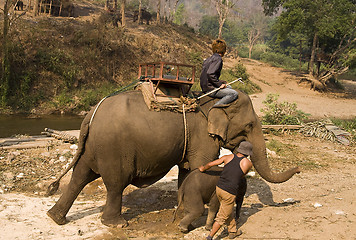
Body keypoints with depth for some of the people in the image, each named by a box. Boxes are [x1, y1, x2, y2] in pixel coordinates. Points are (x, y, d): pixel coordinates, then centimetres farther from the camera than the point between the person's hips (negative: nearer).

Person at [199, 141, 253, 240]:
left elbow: (210, 164, 5)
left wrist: (203, 168, 25)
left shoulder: (228, 157, 3)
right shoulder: (248, 163, -4)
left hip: (219, 188, 5)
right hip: (230, 193, -5)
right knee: (222, 217, 8)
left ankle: (233, 231, 40)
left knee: (228, 212, 25)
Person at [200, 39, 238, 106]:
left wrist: (221, 82, 16)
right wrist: (219, 84, -16)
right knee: (234, 94, -17)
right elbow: (210, 74, -25)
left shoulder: (209, 58, 16)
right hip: (210, 89, -10)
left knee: (229, 87, 27)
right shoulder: (218, 59, -12)